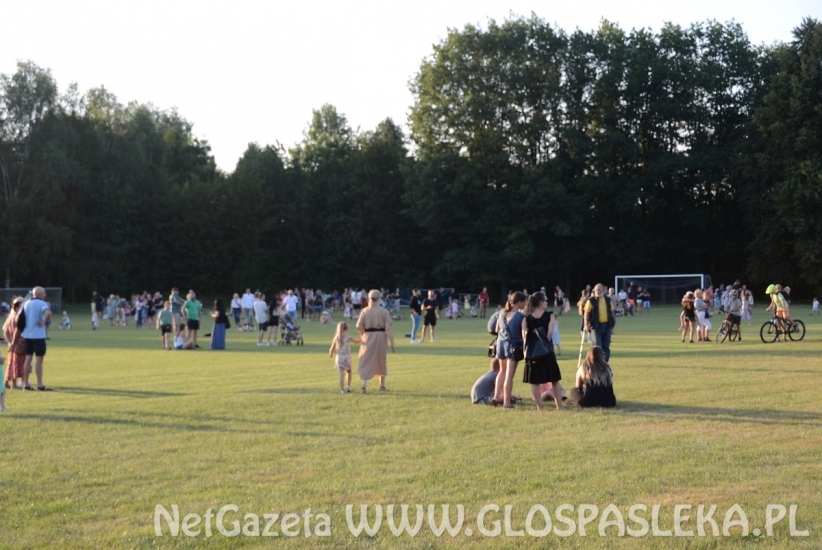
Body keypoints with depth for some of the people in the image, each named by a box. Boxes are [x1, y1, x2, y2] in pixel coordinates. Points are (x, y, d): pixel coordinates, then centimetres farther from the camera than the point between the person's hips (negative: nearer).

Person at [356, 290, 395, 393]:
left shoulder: (365, 311, -4)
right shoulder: (384, 311, -8)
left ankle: (363, 385, -9)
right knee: (381, 362, 18)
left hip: (368, 337, 0)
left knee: (366, 362, 6)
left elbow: (359, 327, -8)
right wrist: (392, 344, -7)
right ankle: (382, 385, 30)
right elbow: (388, 328, -12)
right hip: (381, 337, 0)